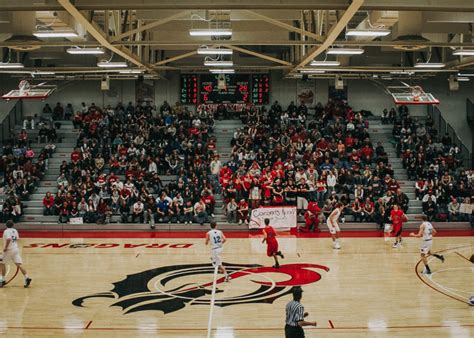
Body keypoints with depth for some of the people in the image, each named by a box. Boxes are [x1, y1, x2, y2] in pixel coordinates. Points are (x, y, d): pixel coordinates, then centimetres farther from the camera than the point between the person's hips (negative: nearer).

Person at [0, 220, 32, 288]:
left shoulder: (6, 231, -10)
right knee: (19, 265, 0)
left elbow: (8, 239, -26)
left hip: (9, 250, -6)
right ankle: (27, 278, -14)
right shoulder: (15, 231, 10)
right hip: (16, 249, 6)